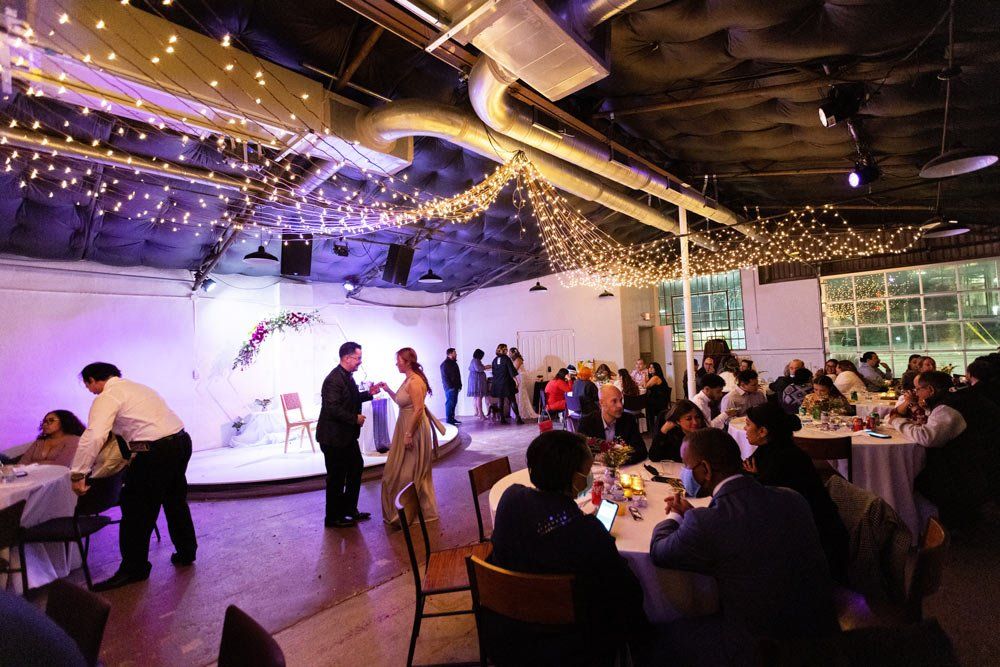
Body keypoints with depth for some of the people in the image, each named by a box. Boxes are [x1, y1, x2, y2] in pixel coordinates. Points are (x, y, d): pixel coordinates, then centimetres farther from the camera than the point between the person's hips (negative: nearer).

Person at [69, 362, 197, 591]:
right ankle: (186, 553, 37)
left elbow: (94, 436, -15)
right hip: (182, 441, 9)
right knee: (175, 501, 23)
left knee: (137, 511, 7)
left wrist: (77, 474, -10)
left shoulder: (107, 397, -3)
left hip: (156, 450, -9)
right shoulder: (136, 387, 22)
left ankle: (133, 569, 20)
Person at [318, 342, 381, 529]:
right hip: (333, 437, -10)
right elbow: (333, 409, -28)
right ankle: (333, 518, 23)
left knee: (356, 469, 19)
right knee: (337, 478, 4)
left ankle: (350, 510, 35)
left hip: (347, 435, 10)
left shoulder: (347, 376, 7)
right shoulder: (333, 380, -23)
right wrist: (355, 419, -19)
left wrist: (368, 393, 7)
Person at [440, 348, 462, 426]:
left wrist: (459, 385, 13)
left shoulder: (454, 363, 17)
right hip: (450, 387, -9)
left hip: (455, 387, 9)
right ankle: (448, 420, -3)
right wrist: (450, 387, -18)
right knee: (450, 403, -7)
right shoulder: (445, 364, -11)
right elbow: (445, 377, -15)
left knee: (454, 403, 11)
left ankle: (452, 418, 18)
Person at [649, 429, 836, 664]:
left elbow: (659, 552, -8)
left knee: (678, 632, 18)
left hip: (760, 653, -5)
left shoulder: (706, 522, -28)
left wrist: (673, 515, 11)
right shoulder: (794, 500, -9)